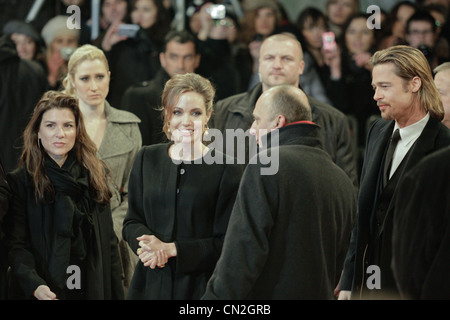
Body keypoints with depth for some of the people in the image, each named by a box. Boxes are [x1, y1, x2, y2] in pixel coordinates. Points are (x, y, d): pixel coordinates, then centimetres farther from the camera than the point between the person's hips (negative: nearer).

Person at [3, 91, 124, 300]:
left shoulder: (95, 176, 7)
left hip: (92, 290, 3)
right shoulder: (20, 182, -5)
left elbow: (109, 243, 9)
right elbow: (16, 246, -13)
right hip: (46, 292, -3)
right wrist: (35, 285, -29)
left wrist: (117, 294, 4)